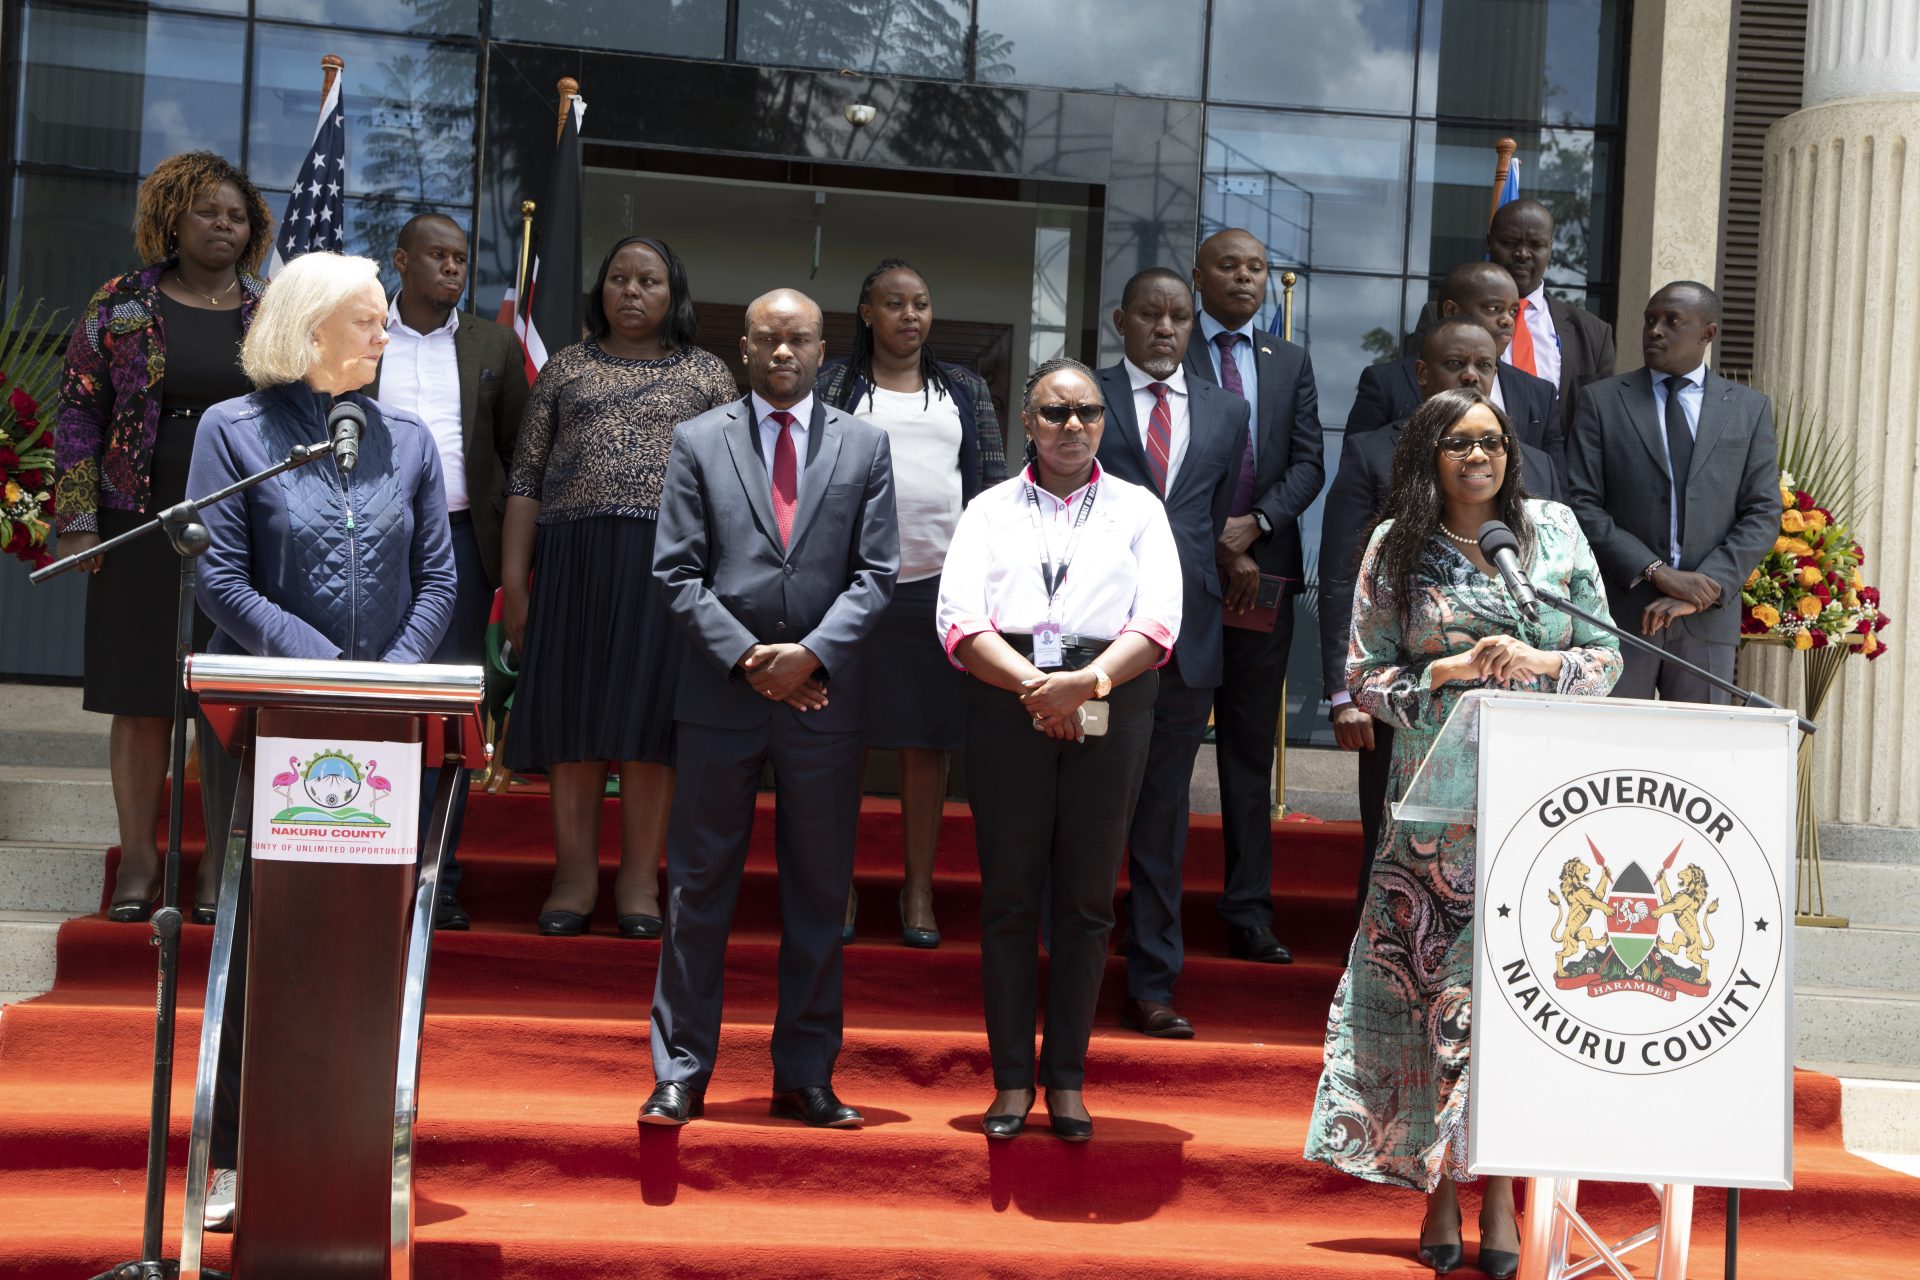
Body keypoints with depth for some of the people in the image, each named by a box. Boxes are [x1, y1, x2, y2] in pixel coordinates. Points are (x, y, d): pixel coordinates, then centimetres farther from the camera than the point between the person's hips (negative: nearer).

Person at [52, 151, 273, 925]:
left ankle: (223, 866, 8)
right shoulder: (119, 308, 5)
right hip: (141, 530, -1)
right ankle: (139, 861, 11)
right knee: (141, 700, 3)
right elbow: (79, 415, 3)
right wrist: (78, 523, -5)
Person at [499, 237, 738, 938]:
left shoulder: (707, 374, 12)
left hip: (667, 561, -1)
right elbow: (525, 478, 11)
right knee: (573, 717, 0)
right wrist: (514, 582, 3)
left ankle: (640, 882, 2)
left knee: (649, 717, -4)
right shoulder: (566, 366, 15)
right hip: (572, 559, 1)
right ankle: (575, 876, 7)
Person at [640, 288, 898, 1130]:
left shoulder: (863, 446, 8)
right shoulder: (699, 442, 7)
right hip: (722, 691, -1)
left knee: (819, 897, 7)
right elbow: (678, 572, 1)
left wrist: (810, 654, -11)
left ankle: (805, 1077, 16)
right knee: (698, 888, 3)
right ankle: (679, 1074, 12)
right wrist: (746, 658, -10)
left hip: (824, 696, 1)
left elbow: (875, 573, 3)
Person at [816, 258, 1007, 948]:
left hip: (939, 586, 2)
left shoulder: (965, 391, 15)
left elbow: (994, 483, 12)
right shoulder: (833, 384, 8)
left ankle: (919, 890, 11)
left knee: (927, 740, 3)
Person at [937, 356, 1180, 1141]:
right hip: (1007, 700, 0)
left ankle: (1066, 1078, 10)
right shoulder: (991, 511, 12)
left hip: (1109, 705, 0)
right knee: (1008, 893, 0)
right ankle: (1012, 1079, 8)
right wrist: (1031, 684, -17)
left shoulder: (1138, 510, 12)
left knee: (1087, 897, 2)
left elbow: (1158, 621, -2)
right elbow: (960, 620, -2)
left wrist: (1086, 681, -18)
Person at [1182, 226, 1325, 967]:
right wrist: (1217, 547, -13)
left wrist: (1255, 524, -9)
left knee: (1251, 747, 6)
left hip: (1264, 571, 4)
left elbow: (1308, 463, 8)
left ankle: (1249, 913, 10)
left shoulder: (1290, 363, 16)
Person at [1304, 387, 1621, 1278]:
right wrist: (1456, 669, -11)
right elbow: (1366, 677, 3)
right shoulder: (1396, 549, 6)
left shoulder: (1555, 531, 10)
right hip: (1439, 800, -1)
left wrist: (1536, 662, -10)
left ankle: (1501, 1194, 6)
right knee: (1440, 981, -3)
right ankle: (1441, 1190, 8)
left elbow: (1606, 659, 9)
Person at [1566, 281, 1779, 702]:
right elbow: (1582, 504, -1)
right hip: (1620, 612, -1)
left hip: (1707, 620, 1)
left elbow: (1763, 514, 6)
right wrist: (1658, 573, -11)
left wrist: (1706, 591, -8)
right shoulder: (1601, 400, 7)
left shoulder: (1750, 409, 11)